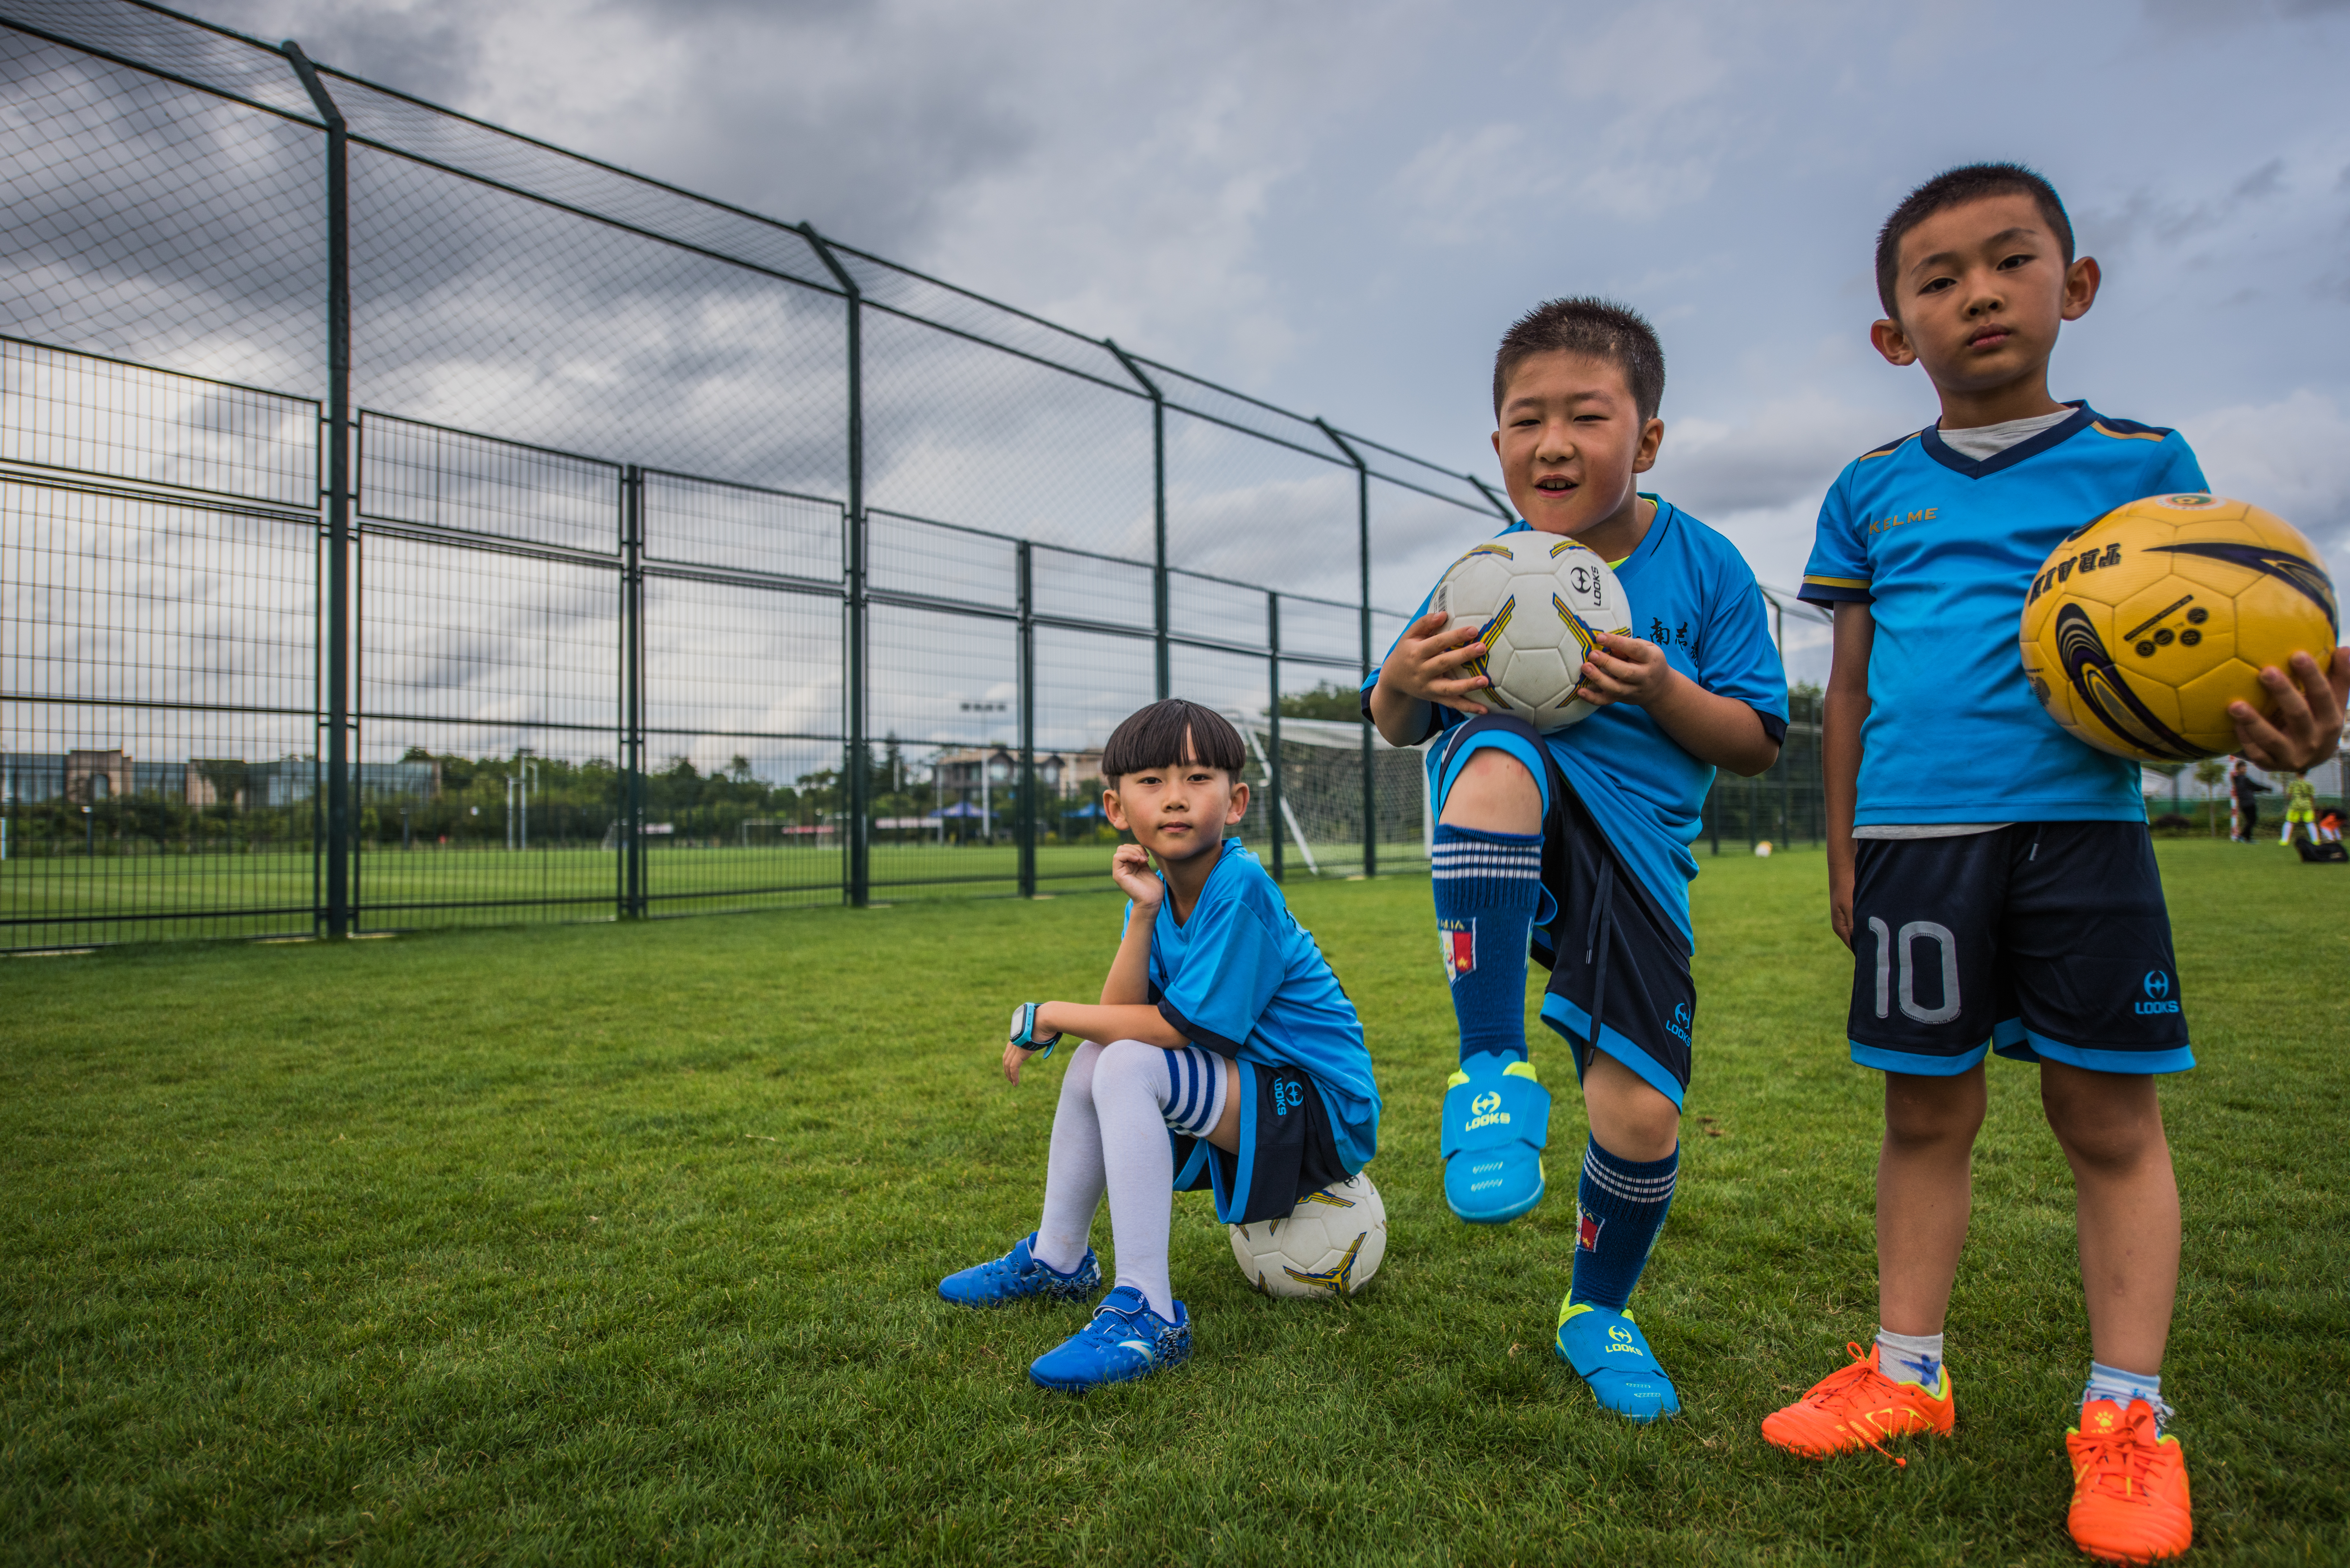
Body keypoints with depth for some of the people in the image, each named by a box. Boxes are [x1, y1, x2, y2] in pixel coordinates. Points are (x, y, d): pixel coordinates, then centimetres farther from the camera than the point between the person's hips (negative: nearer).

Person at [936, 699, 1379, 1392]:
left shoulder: (1240, 889, -22)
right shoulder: (1159, 890, 3)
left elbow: (1180, 1027, -22)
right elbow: (1121, 1015, -7)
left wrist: (1045, 1015, -11)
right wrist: (1142, 915, -19)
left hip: (1326, 1113, -9)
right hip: (1252, 1088, 9)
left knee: (1130, 1065, -25)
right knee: (1095, 1055, 8)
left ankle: (1148, 1316, -21)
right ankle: (1058, 1261, 20)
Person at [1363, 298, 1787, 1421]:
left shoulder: (1703, 568, 0)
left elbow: (1756, 745, 0)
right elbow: (1396, 730, 7)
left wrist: (1664, 690, -20)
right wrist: (1403, 683, -18)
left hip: (1634, 843, 1)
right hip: (1509, 827, 0)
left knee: (1644, 1119, -8)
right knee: (1497, 746, -38)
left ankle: (1598, 1312, 26)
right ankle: (1493, 1071, -29)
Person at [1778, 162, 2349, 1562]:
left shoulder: (2142, 461, 7)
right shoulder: (1873, 491, 11)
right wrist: (1842, 849, 13)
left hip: (2083, 827, -1)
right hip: (1916, 834, 1)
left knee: (2112, 1117, 4)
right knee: (1929, 1113, 9)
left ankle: (2127, 1413, 19)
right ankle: (1909, 1370, 23)